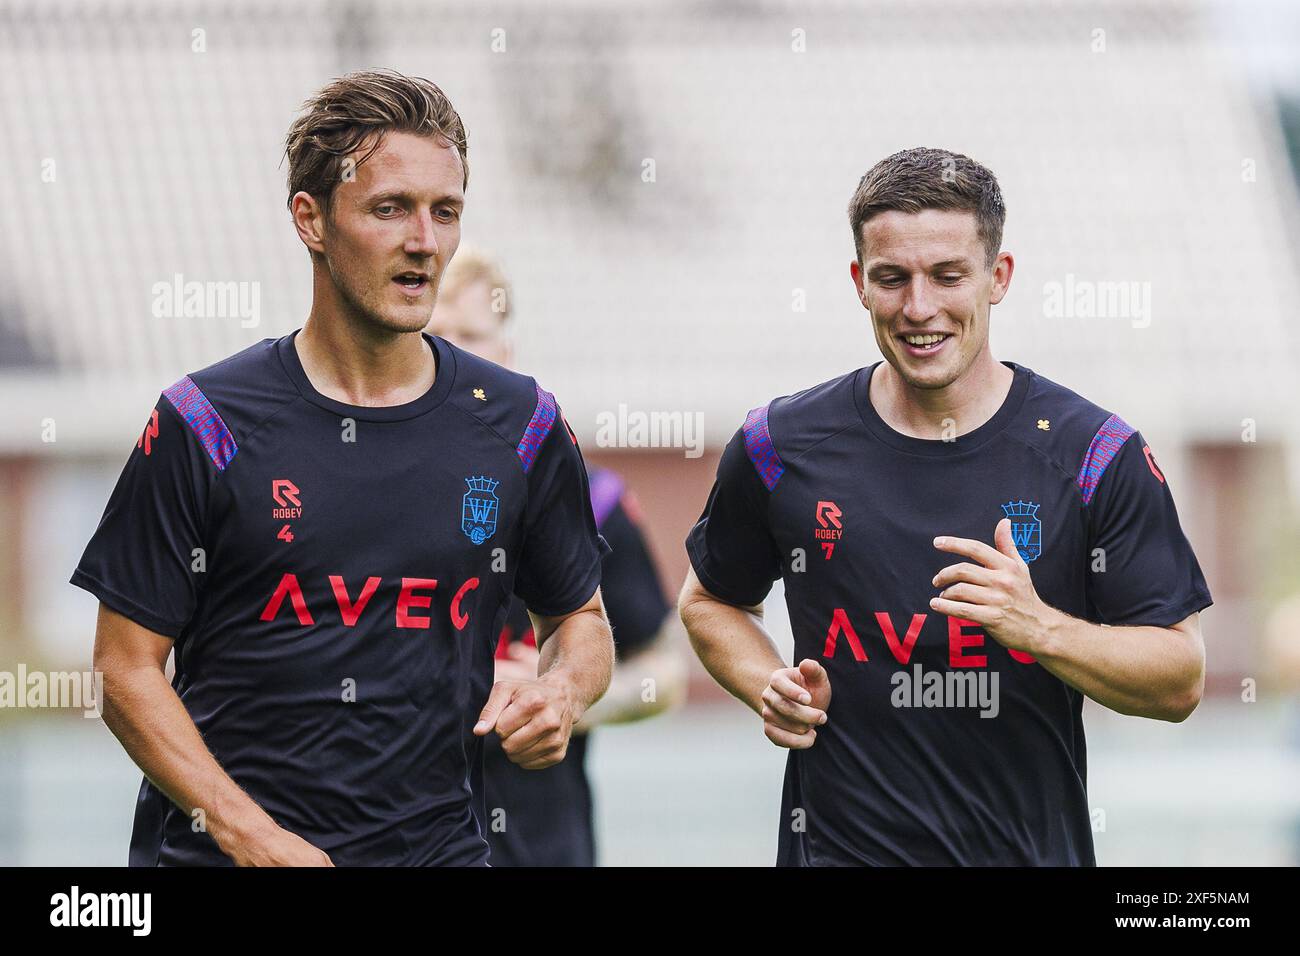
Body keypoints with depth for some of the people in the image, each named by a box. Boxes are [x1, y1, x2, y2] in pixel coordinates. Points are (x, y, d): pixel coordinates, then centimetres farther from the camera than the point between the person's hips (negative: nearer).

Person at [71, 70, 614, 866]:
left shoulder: (518, 423, 4)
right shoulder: (206, 424, -4)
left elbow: (582, 619, 17)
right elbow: (128, 667, -4)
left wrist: (562, 693, -6)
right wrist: (250, 835, -15)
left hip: (435, 845, 2)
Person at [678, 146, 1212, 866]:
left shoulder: (1096, 455, -6)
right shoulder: (781, 446, -2)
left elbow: (1179, 683, -6)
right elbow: (710, 600, 16)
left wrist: (1039, 627, -22)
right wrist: (769, 689, -4)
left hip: (1033, 848, 0)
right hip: (836, 847, 0)